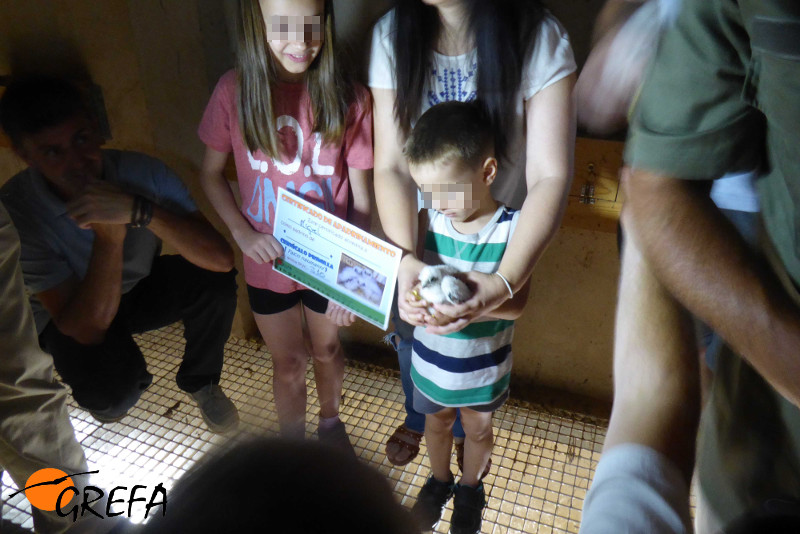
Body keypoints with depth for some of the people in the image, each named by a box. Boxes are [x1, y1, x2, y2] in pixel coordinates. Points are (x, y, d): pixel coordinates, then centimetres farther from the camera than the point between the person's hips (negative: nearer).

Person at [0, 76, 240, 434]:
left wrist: (140, 211, -44)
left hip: (140, 286, 3)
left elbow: (221, 258, -34)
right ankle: (108, 400, 9)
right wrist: (108, 235, -44)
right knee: (113, 387, -33)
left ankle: (200, 382, 2)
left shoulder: (142, 172, -25)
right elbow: (87, 328, -34)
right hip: (69, 313, -2)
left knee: (214, 282, -27)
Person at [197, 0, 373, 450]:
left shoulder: (349, 99, -16)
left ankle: (330, 418, 55)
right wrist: (243, 232, -13)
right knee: (289, 365, 17)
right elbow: (212, 172, 0)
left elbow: (360, 199, -13)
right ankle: (292, 446, 45)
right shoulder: (236, 92, -13)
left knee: (327, 349, 23)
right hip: (269, 262, 0)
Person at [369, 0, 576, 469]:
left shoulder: (540, 39, -26)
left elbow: (550, 176, -32)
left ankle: (468, 430, 56)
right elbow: (390, 166, -24)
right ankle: (417, 419, 57)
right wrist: (406, 259, -41)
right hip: (416, 234, 2)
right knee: (412, 335, 22)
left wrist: (507, 282, -47)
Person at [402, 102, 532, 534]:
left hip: (483, 361, -2)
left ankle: (469, 488, 54)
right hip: (432, 354, 2)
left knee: (477, 428, 24)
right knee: (436, 421, 26)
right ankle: (439, 481, 56)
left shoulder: (512, 227, -24)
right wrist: (413, 297, -36)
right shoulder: (428, 220, -17)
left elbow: (515, 303, -27)